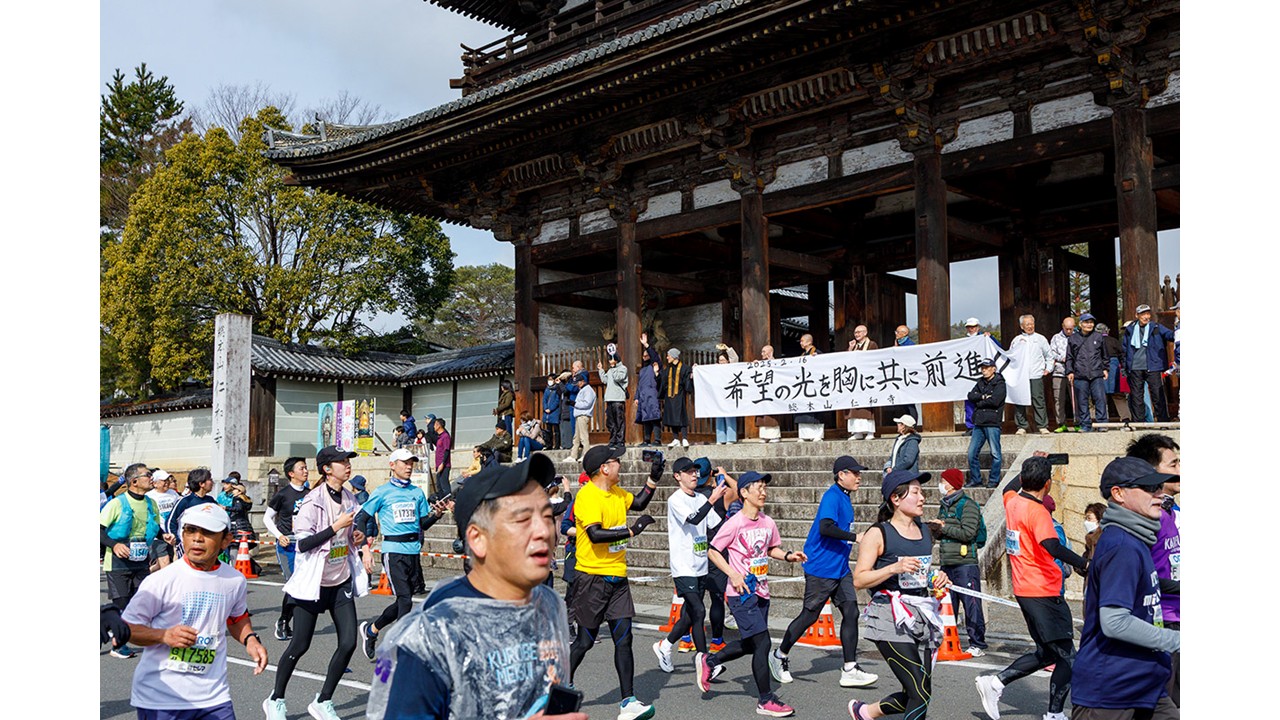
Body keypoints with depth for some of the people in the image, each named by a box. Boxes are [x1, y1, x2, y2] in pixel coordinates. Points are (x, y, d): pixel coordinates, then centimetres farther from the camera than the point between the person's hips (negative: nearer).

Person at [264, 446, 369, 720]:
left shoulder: (349, 498, 7)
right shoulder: (313, 501, -15)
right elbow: (303, 543, -21)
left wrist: (356, 536, 1)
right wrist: (337, 526, -25)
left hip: (342, 582, 6)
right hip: (314, 583, -6)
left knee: (348, 643, -2)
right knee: (300, 645, 2)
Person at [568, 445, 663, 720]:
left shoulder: (616, 493, 10)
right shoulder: (587, 496, -16)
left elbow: (639, 503, 29)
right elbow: (595, 534, -27)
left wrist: (653, 478, 17)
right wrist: (632, 531, -25)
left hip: (617, 577, 7)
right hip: (592, 578, -7)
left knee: (624, 639, 0)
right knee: (585, 640, 5)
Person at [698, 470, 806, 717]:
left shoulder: (768, 523, 5)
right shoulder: (735, 523, -14)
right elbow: (712, 551, -9)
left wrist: (788, 556, 2)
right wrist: (733, 575, -17)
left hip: (761, 592, 8)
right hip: (741, 594, -8)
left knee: (749, 644, 16)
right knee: (762, 642, -10)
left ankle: (708, 661, 37)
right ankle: (765, 701, 2)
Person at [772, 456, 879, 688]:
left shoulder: (844, 497, 13)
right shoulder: (832, 496, -16)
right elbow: (825, 527, -30)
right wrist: (855, 537, -28)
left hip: (840, 568, 9)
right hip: (821, 568, -9)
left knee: (851, 612, 0)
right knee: (809, 615, 1)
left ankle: (850, 670, 3)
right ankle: (780, 656, 19)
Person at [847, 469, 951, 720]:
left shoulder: (924, 531, 13)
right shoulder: (878, 534, -7)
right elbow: (859, 579, -11)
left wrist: (938, 578, 6)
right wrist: (895, 568, -23)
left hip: (921, 618, 7)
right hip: (891, 622, -7)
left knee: (914, 696, 10)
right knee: (921, 695, -13)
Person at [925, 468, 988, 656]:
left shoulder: (967, 505, -7)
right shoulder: (944, 506, 18)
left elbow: (968, 533, -17)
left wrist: (944, 527, -12)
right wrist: (935, 529, 0)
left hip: (965, 563, -8)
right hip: (947, 563, 8)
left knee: (971, 605, -5)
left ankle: (978, 644, 1)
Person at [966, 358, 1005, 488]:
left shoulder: (999, 384, -3)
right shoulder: (980, 382, 17)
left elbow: (994, 401, -17)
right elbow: (971, 396, 5)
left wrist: (979, 402, -4)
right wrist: (983, 396, -10)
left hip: (992, 423, -7)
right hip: (979, 423, 7)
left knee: (995, 453, -2)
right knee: (972, 453, 5)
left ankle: (993, 480, 7)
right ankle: (975, 480, 15)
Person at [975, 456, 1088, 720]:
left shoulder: (1012, 501, 7)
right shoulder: (1037, 511, -17)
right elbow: (1052, 547, -33)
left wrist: (1030, 467, 37)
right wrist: (1083, 564, -36)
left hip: (1024, 590, 9)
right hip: (1043, 593, -9)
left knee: (1047, 653, 17)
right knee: (1068, 658, 0)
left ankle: (994, 682, 13)